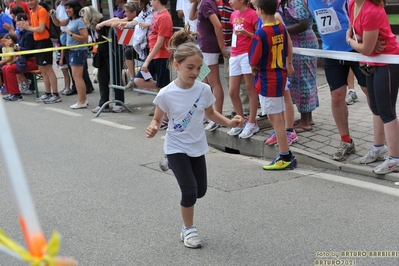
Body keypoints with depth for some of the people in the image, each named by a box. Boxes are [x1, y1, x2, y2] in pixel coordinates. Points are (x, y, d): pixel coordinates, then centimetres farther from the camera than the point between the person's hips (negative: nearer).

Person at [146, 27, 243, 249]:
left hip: (197, 146, 4)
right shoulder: (166, 94, -20)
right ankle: (188, 229, 12)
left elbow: (210, 113, 7)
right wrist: (153, 128, -29)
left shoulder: (204, 90, -10)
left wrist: (229, 123, -7)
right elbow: (157, 119, -7)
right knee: (190, 190, -12)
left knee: (200, 191, 13)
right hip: (176, 147, -4)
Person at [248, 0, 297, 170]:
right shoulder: (282, 28, 2)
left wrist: (255, 67, 3)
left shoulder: (260, 33, -21)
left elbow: (253, 61, -17)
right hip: (280, 75, 8)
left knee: (276, 119, -1)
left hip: (267, 80, -8)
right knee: (277, 118, 16)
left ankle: (285, 158, 5)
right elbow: (288, 52, 11)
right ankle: (286, 154, 22)